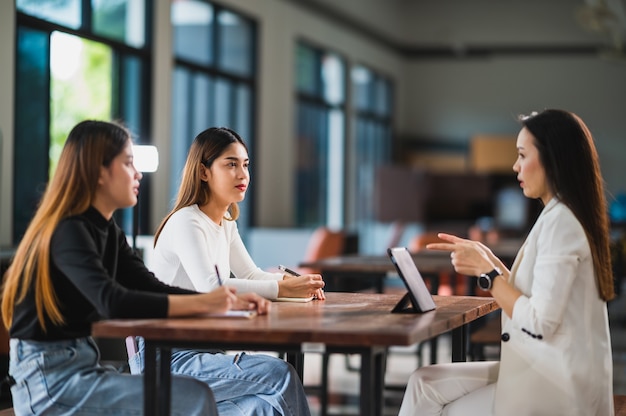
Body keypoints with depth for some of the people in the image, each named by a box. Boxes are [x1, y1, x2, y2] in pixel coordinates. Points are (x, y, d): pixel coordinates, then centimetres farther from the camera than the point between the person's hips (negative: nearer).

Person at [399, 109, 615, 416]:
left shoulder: (561, 222, -18)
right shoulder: (564, 217, 13)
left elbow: (540, 322, -23)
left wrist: (486, 271, -13)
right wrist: (486, 260, 8)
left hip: (555, 385, -9)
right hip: (546, 370, 9)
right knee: (425, 386, 6)